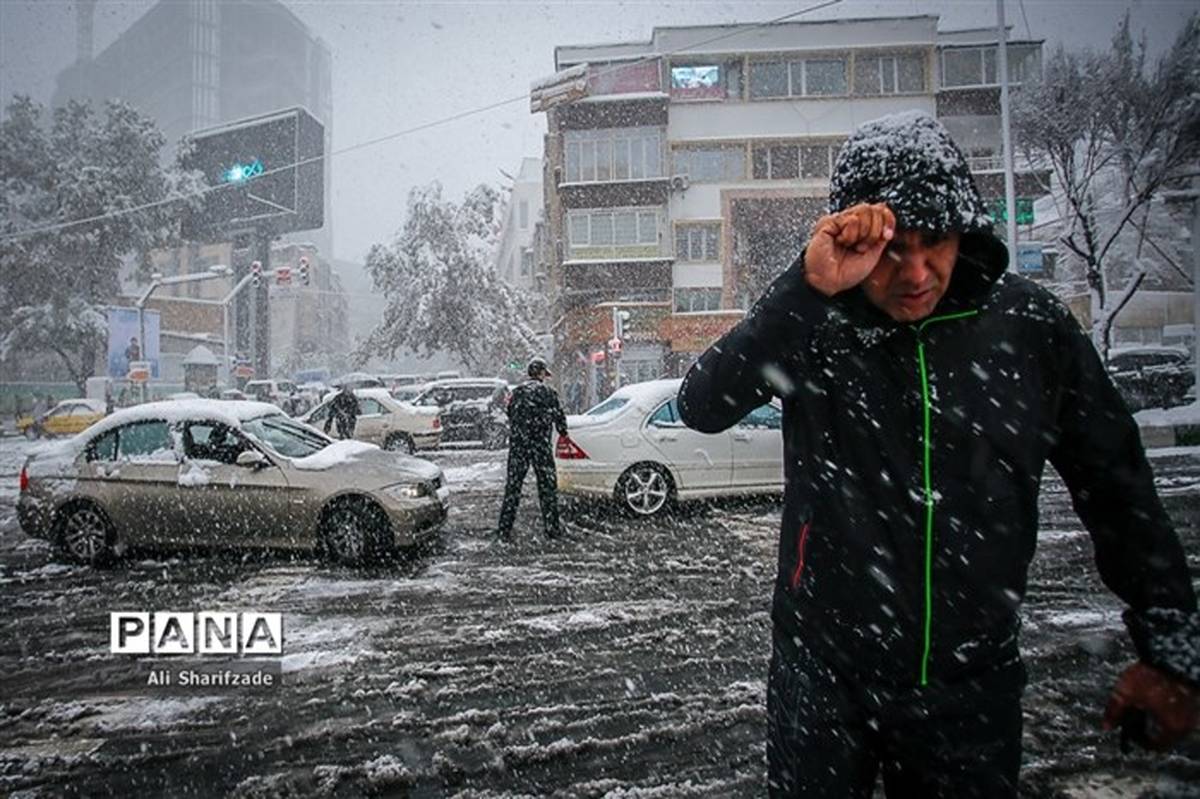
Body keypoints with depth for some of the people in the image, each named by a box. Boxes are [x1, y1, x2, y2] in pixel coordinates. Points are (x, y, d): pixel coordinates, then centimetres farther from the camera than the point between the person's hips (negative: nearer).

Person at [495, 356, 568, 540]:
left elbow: (510, 415, 17)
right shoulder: (547, 392, -2)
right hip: (540, 444, -3)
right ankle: (551, 527, 9)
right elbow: (559, 416, 3)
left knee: (512, 486, 7)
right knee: (547, 486, 6)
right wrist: (563, 432, 20)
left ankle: (504, 529, 7)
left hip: (517, 444, 4)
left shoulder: (516, 392, 11)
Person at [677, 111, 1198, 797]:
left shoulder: (1031, 325, -5)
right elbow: (702, 408, -26)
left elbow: (1117, 485, 4)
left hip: (974, 687, 2)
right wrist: (807, 287, -34)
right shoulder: (813, 325, -11)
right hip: (826, 676, -1)